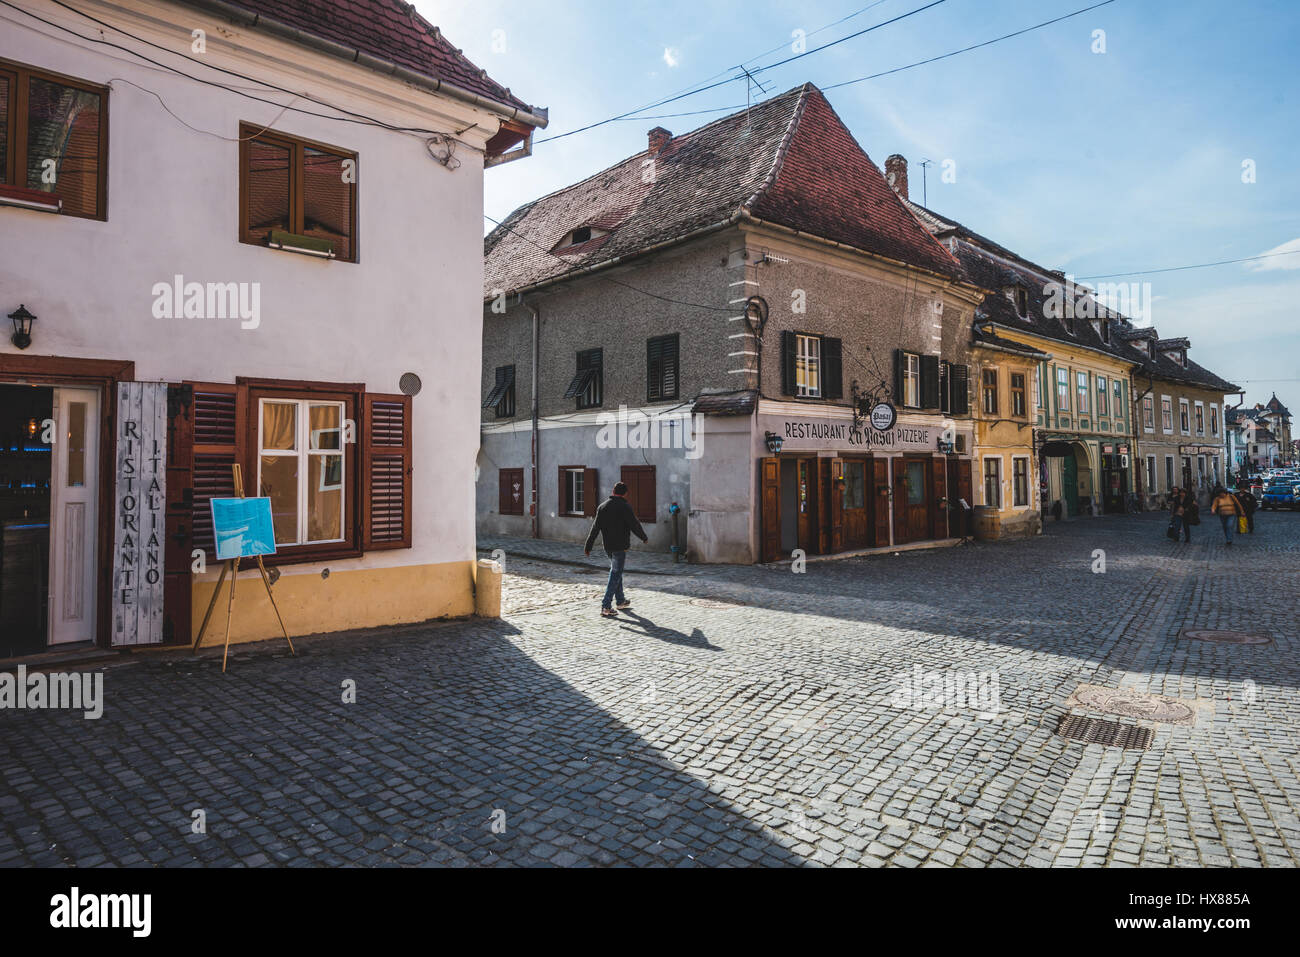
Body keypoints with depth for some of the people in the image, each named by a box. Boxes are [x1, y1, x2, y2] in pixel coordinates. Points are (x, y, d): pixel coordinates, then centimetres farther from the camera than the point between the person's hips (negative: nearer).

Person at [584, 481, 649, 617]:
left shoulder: (602, 506, 5)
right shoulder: (625, 507, -13)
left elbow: (595, 527, 5)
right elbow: (635, 525, -10)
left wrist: (589, 545, 6)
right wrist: (644, 538, 8)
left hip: (607, 545, 7)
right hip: (620, 546, -6)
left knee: (616, 571, 21)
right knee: (615, 574, -3)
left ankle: (621, 600, 32)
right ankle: (606, 606, -8)